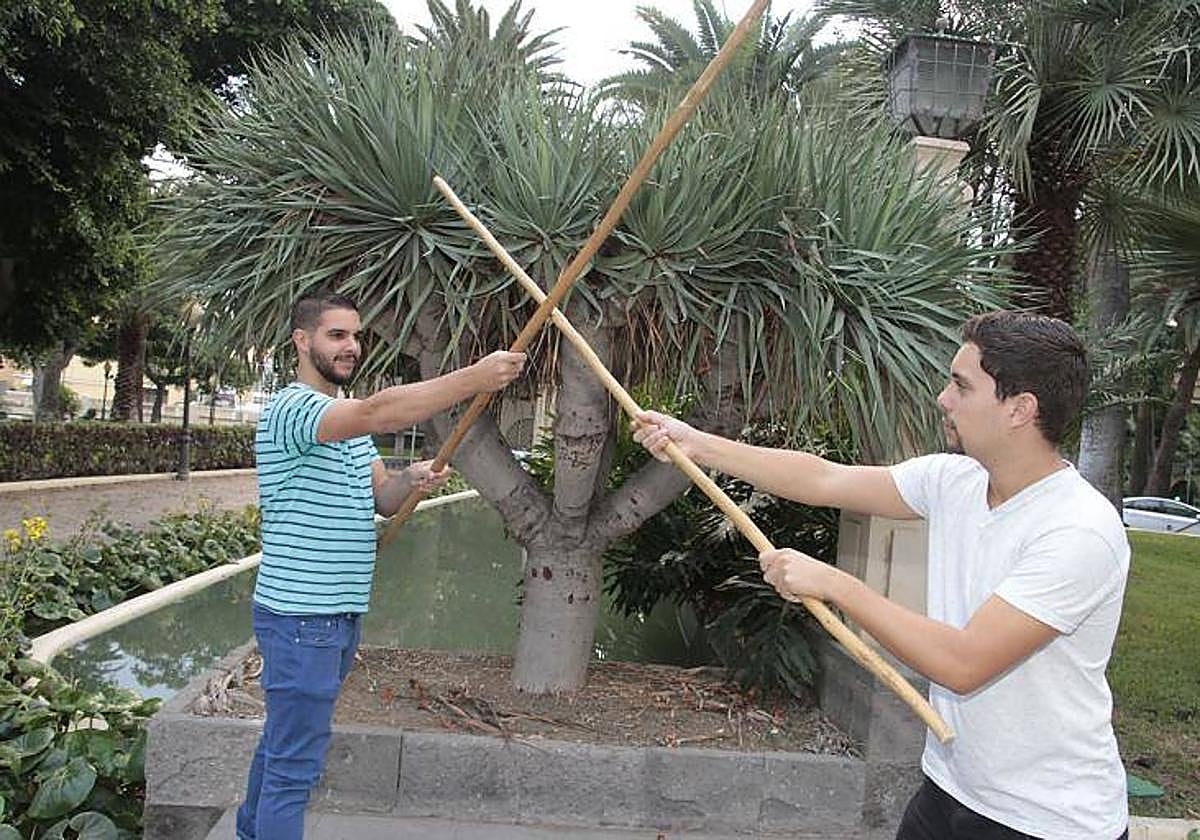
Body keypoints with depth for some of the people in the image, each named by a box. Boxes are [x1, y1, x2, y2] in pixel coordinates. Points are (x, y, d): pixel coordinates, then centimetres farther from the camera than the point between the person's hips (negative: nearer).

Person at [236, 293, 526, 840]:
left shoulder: (347, 421, 16)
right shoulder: (291, 409, -16)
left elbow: (381, 500, 10)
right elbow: (376, 413, -35)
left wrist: (409, 481, -14)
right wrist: (475, 378, -41)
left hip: (339, 614, 9)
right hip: (300, 615, -9)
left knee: (281, 743, 23)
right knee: (295, 765, -4)